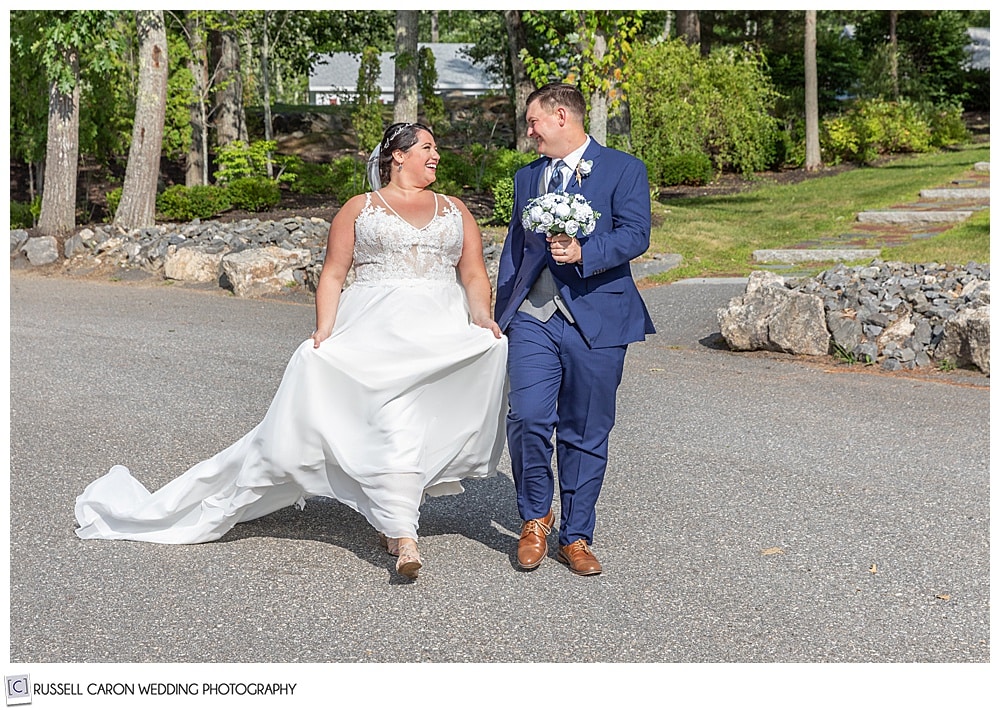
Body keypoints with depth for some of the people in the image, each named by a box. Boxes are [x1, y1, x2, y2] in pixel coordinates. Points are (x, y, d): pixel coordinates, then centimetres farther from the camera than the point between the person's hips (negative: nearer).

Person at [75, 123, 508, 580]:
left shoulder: (456, 211, 21)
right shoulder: (359, 208, 14)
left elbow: (474, 275, 13)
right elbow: (332, 275, 7)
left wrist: (482, 318, -7)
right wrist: (324, 330, -8)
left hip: (443, 329, 3)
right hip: (375, 328, -3)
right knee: (390, 414, -28)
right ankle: (403, 535, -26)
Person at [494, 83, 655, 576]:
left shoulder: (623, 169, 4)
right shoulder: (527, 176, 20)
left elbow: (635, 234, -8)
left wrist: (583, 253, -24)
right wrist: (500, 313, 15)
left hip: (595, 318, -3)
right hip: (533, 317, 3)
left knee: (585, 434, 4)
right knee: (527, 419, -12)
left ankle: (576, 536, 18)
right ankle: (535, 517, 12)